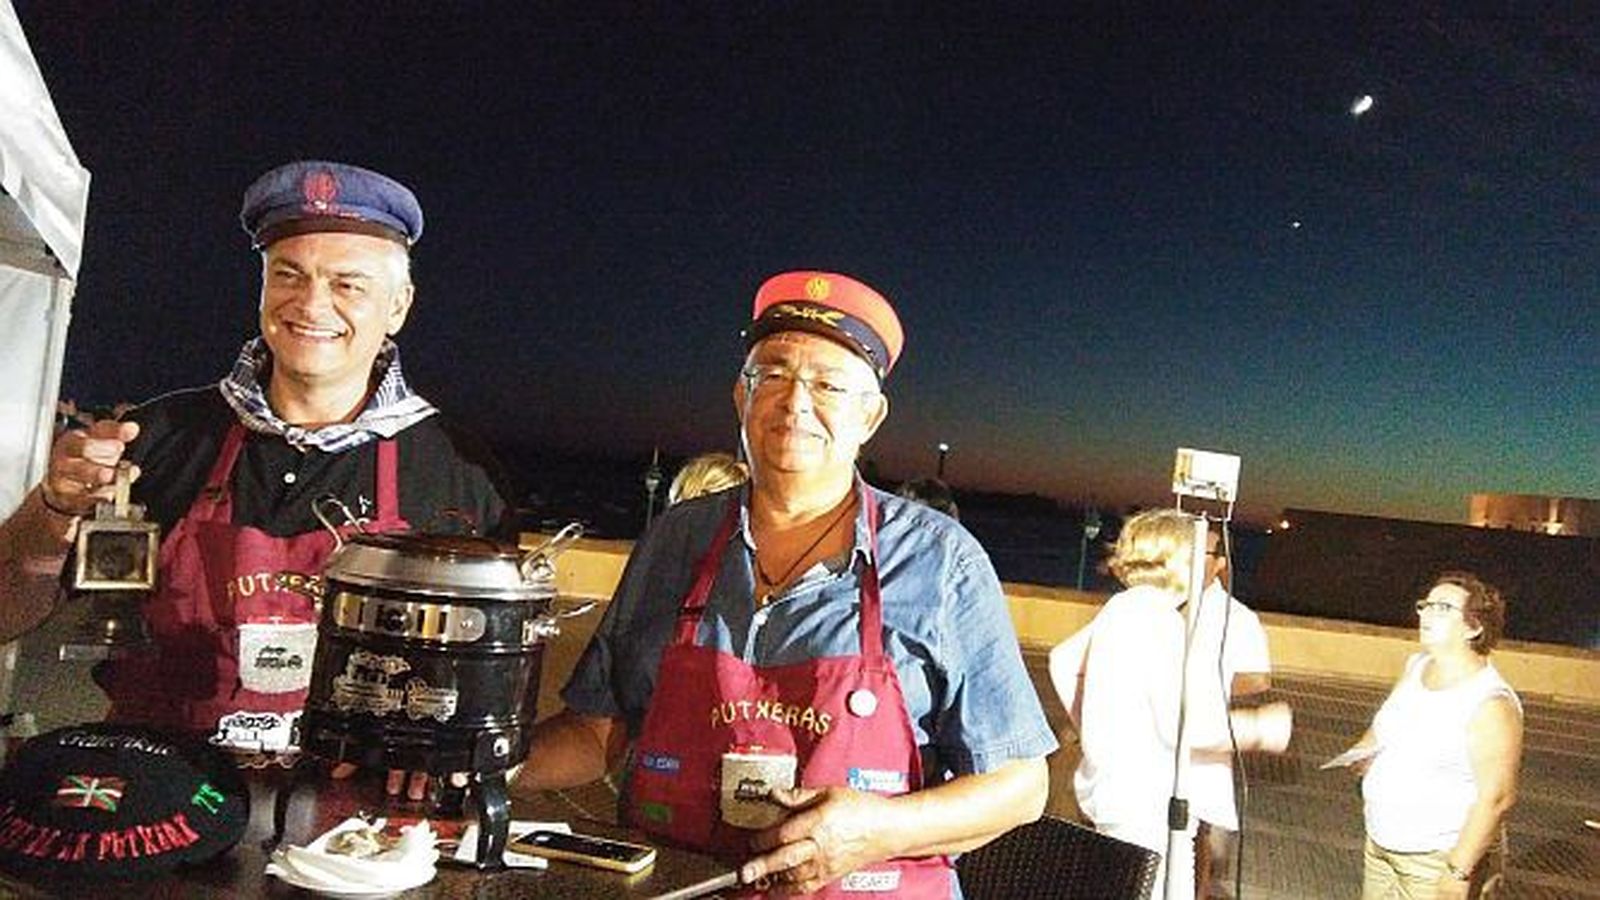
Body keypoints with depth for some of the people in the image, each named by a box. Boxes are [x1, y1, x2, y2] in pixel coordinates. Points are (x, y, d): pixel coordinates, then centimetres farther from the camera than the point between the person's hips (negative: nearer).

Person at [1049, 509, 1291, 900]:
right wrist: (1258, 729, -9)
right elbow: (1185, 727, -22)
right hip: (1145, 806, -9)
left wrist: (1086, 726, 25)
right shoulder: (1160, 622, -19)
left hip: (1105, 789, 10)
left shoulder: (1118, 610, 9)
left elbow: (1063, 661, 21)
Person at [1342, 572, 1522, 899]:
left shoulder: (1491, 704, -20)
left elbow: (1497, 797, -22)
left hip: (1441, 860, -7)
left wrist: (1459, 872, -22)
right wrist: (1364, 749, -2)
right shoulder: (1417, 666, 2)